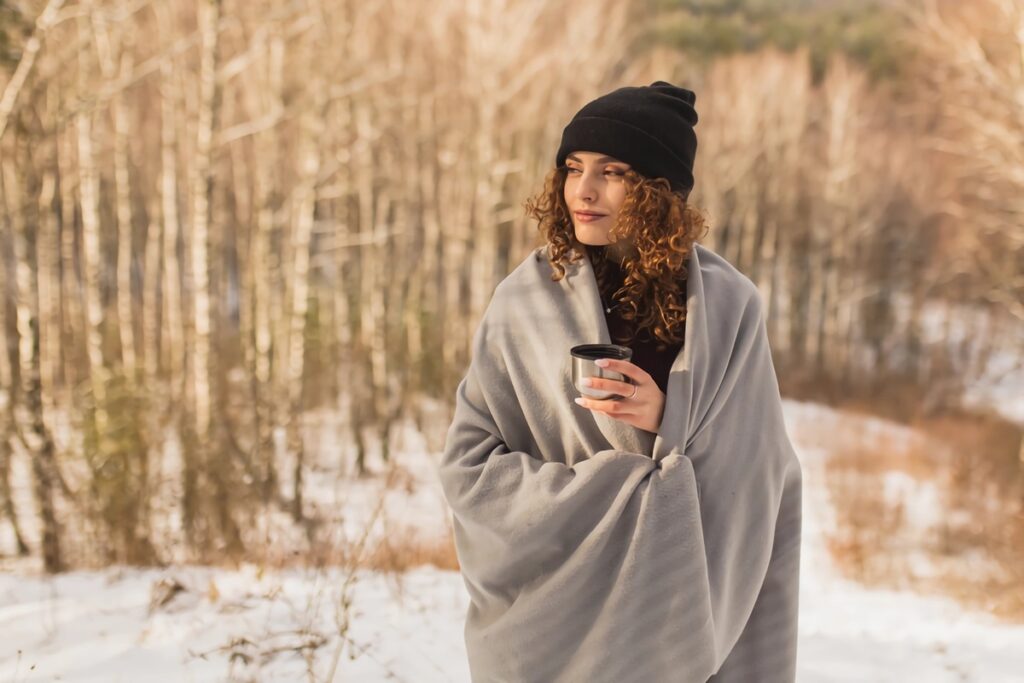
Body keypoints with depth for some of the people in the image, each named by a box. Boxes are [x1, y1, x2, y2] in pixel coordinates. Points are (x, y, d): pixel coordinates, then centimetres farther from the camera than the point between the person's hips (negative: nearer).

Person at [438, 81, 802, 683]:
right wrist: (613, 489, -17)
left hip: (681, 616, 0)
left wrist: (668, 423, -20)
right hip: (552, 612, 0)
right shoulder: (527, 299, -8)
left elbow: (757, 481, -4)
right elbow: (468, 467, -8)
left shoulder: (728, 306, -7)